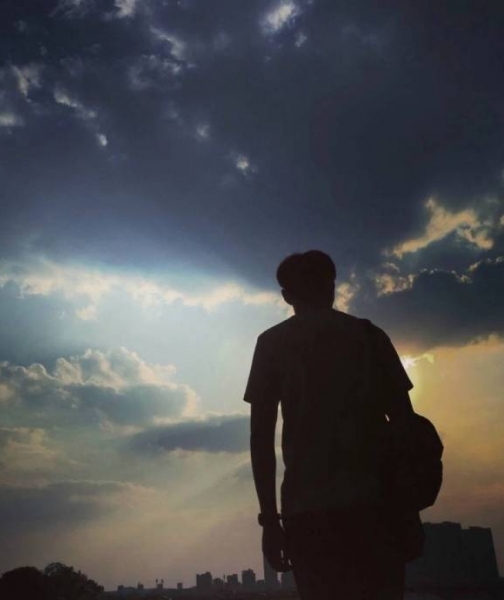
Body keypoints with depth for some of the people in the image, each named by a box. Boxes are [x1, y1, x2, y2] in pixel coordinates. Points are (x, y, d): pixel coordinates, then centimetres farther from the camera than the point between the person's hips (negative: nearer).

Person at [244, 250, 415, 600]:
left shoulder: (273, 344, 7)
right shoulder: (368, 334, 12)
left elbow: (261, 436, 0)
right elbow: (404, 420, 8)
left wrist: (270, 518, 2)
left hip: (308, 508, -1)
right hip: (374, 502, 2)